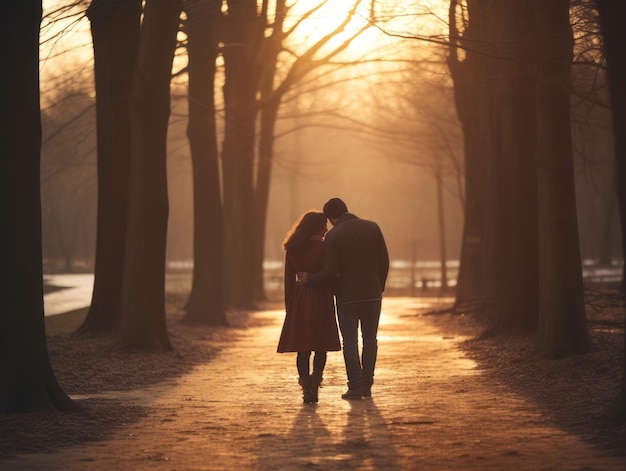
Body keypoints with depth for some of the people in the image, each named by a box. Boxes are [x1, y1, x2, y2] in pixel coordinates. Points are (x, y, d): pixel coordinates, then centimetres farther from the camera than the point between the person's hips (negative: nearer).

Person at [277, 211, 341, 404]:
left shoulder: (292, 249, 5)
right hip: (320, 299, -4)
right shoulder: (323, 247, -8)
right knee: (321, 347, 4)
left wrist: (289, 306, 13)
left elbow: (288, 279, 7)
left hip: (299, 301, 4)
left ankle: (306, 389, 3)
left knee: (302, 349, 7)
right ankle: (314, 386, -7)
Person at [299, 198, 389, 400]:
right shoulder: (372, 228, 0)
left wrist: (309, 279, 1)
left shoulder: (333, 236, -11)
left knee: (350, 342, 4)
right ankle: (367, 386, 14)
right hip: (372, 295, 3)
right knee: (370, 340, 13)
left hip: (347, 297, -3)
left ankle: (355, 387, 2)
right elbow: (384, 262, 3)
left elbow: (331, 273, -15)